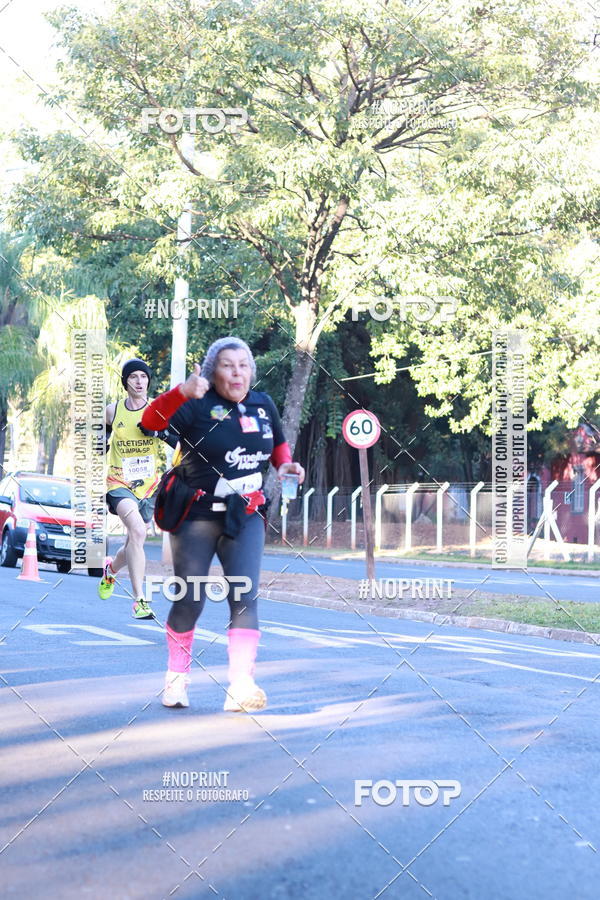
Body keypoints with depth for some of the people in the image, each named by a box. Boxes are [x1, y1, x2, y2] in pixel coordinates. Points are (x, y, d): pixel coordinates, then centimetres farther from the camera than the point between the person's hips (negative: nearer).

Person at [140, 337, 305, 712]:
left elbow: (279, 443, 24)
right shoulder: (198, 405, -11)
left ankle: (241, 686, -13)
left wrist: (286, 464, 1)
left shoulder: (263, 405, 6)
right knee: (190, 600, 4)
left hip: (246, 516, 3)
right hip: (197, 515, -3)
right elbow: (151, 420, -27)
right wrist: (182, 393, -45)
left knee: (245, 597, -10)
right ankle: (177, 677, 26)